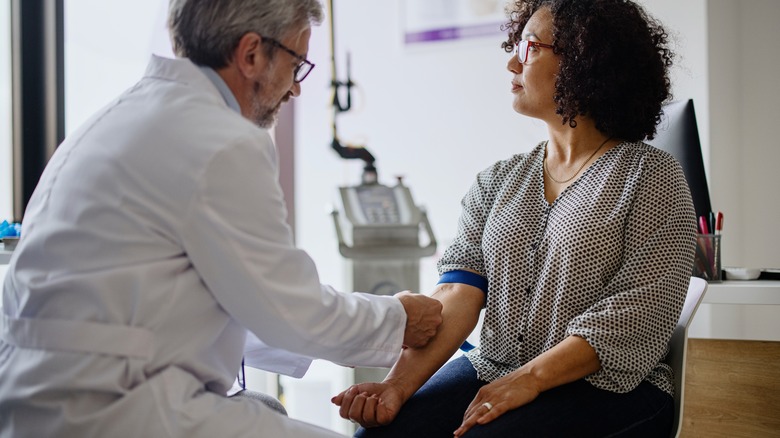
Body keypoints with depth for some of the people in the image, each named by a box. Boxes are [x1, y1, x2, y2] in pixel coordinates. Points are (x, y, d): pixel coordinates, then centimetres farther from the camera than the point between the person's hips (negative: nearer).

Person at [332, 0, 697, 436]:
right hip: (491, 370, 4)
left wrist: (529, 379, -20)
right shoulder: (498, 180, 12)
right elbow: (459, 290, 1)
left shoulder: (651, 176, -2)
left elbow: (639, 312, -12)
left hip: (605, 387, -4)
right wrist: (401, 382, -15)